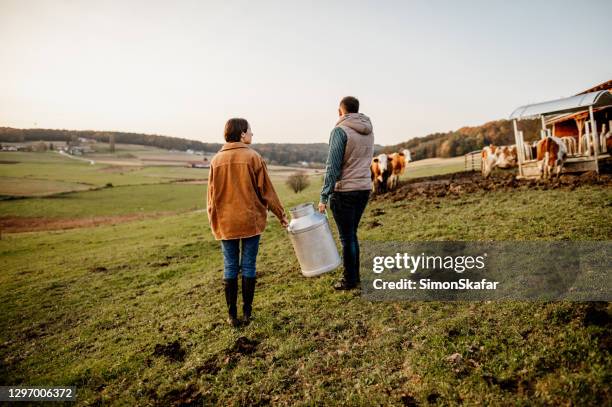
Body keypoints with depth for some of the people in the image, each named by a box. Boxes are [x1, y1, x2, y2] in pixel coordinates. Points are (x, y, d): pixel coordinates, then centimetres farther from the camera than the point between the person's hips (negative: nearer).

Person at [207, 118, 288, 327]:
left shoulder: (216, 160, 2)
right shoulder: (253, 157, -7)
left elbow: (212, 196, 7)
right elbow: (267, 191, -4)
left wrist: (213, 222, 17)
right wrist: (280, 214, 7)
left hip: (225, 223, 3)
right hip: (251, 221, -2)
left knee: (230, 267, 10)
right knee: (248, 266, 8)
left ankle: (232, 315, 15)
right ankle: (247, 312, 15)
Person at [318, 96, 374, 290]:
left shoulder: (340, 131, -12)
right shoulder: (368, 131, 11)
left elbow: (333, 166, -17)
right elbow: (365, 161, 13)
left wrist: (324, 197, -14)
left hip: (344, 191, -7)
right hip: (365, 188, 7)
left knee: (347, 237, 4)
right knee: (351, 234, 18)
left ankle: (350, 280, 14)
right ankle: (354, 275, 26)